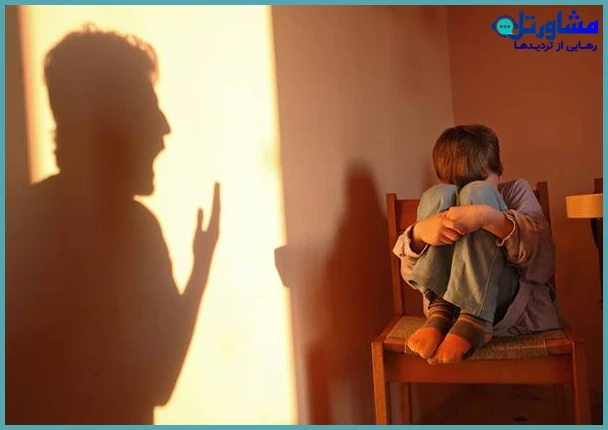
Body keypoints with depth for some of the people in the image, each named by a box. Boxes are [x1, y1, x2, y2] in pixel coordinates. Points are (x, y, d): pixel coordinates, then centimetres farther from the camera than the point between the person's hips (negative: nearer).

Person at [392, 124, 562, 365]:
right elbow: (410, 272, 0)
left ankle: (474, 321, -31)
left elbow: (543, 257, -10)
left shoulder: (516, 190, 12)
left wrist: (488, 217, -28)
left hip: (514, 302, -1)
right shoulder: (440, 203, 16)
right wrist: (420, 232, -23)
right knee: (437, 196, -12)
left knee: (477, 193, -17)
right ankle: (440, 313, -26)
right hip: (450, 301, 2)